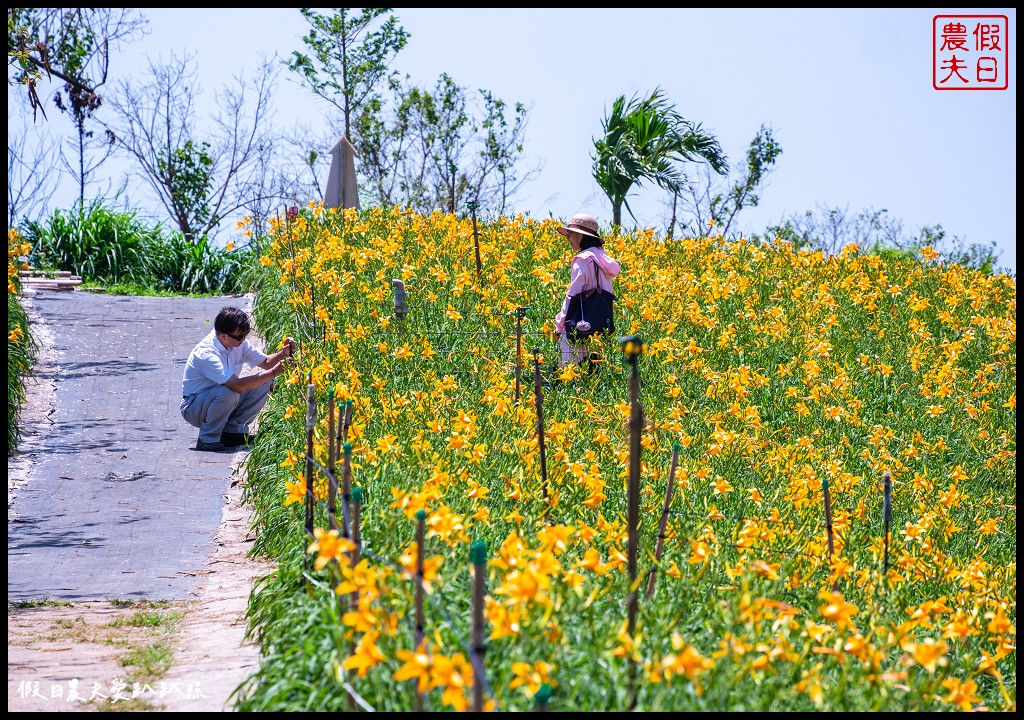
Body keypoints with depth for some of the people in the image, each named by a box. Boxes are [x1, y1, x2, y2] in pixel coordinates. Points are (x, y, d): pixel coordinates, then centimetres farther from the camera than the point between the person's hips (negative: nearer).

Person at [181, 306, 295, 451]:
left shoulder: (238, 343, -5)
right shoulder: (206, 353, -31)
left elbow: (265, 362, 8)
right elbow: (238, 385, -38)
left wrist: (283, 353, -14)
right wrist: (274, 373, -35)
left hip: (221, 402, 8)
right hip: (193, 409, -8)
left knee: (265, 383, -7)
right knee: (228, 392, -38)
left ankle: (233, 429, -1)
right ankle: (207, 439, -17)